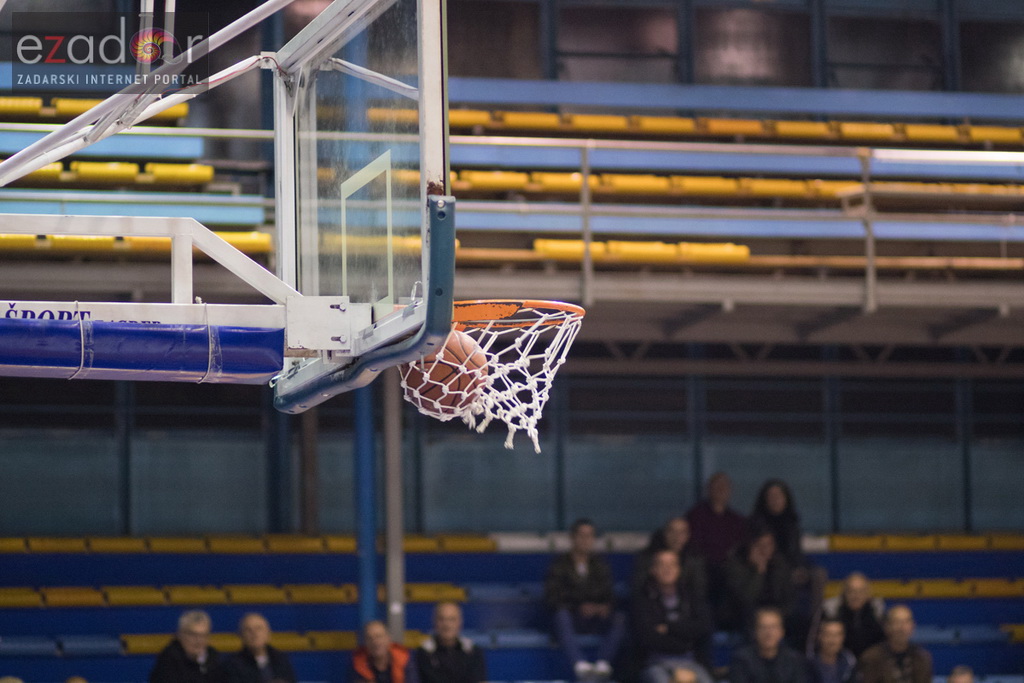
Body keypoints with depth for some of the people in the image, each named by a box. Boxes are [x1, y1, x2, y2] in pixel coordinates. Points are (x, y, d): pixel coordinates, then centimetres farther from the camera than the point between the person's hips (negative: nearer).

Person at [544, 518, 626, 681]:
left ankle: (602, 663, -47)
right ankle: (580, 664, -55)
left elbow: (610, 594, 12)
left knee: (619, 618, -29)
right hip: (572, 616, -3)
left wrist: (606, 606, -14)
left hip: (598, 618, 3)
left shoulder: (600, 564, 18)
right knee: (561, 614, -38)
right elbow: (552, 597, -4)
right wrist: (579, 608, -20)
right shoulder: (560, 565, 7)